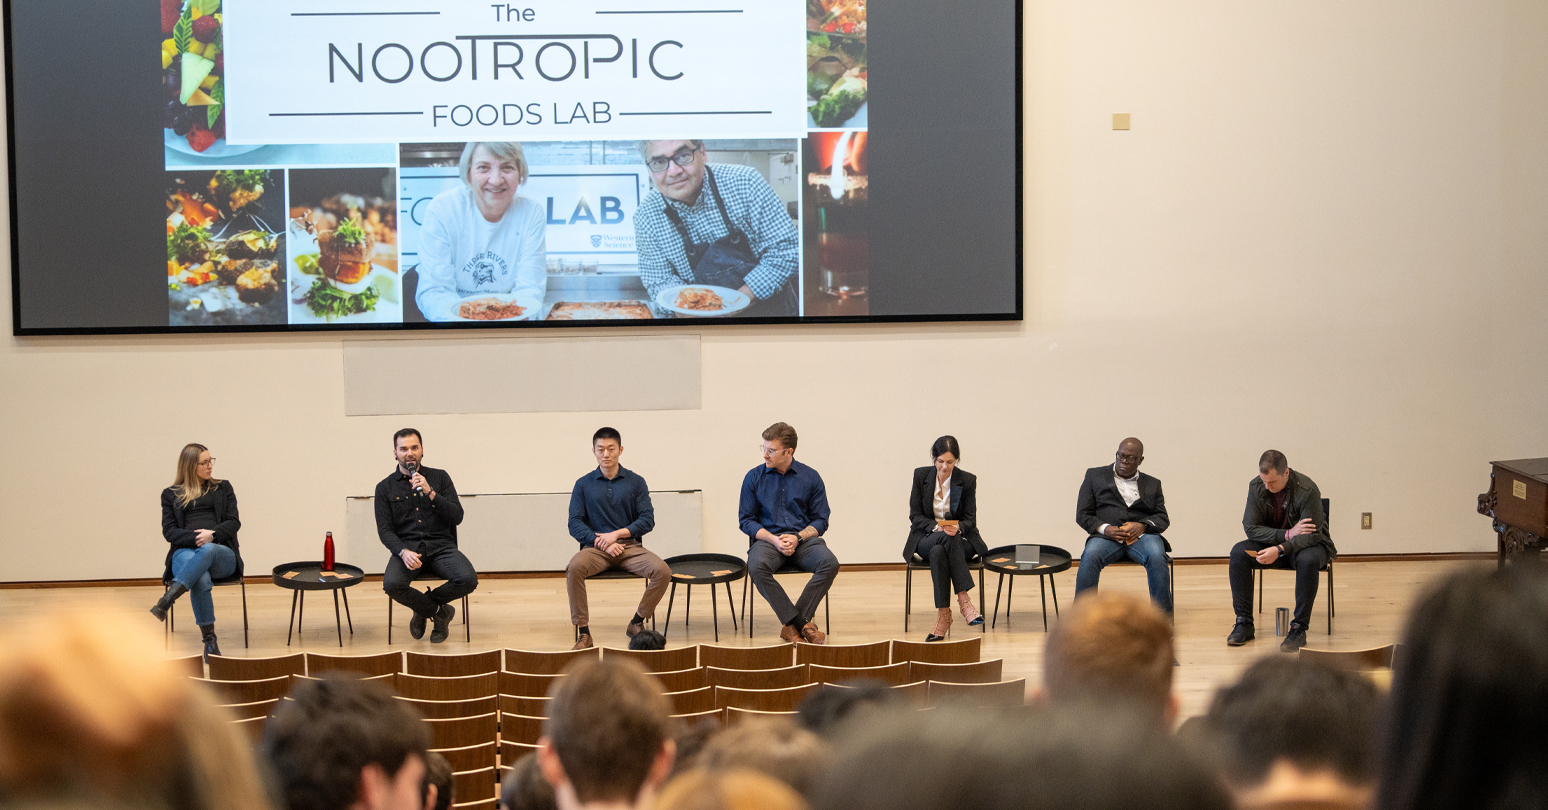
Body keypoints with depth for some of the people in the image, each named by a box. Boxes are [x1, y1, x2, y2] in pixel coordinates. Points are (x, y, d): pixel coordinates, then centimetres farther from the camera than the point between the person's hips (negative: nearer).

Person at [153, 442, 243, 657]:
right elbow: (169, 531, 7)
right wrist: (195, 538, -13)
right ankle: (210, 641, -37)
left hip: (221, 553, 1)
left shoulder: (223, 488, 22)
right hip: (185, 552, -1)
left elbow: (233, 522, 10)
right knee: (201, 579, -39)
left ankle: (167, 600, -51)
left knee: (207, 550, -41)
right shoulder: (171, 494, 19)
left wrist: (212, 535, -12)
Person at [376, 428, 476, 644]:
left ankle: (424, 606, 2)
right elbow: (384, 530, 0)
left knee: (468, 579, -29)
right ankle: (439, 612, -5)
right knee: (391, 584, -34)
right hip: (406, 548, -1)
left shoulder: (439, 477, 11)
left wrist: (429, 492, -11)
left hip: (441, 547, 1)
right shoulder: (385, 488, 9)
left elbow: (457, 516, 1)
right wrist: (403, 552, -20)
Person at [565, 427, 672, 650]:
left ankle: (637, 623, -4)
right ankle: (583, 632, -23)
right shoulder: (584, 484, 9)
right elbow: (575, 524, 2)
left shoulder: (636, 481, 8)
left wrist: (616, 534, -12)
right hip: (596, 548, -1)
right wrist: (602, 542, -13)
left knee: (662, 571, -26)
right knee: (574, 568, -34)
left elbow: (647, 520, 1)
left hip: (630, 546, 1)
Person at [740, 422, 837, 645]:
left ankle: (792, 624, -23)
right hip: (768, 538, -1)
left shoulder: (811, 477, 6)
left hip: (802, 538, 1)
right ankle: (802, 623, -28)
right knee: (757, 567, -35)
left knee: (830, 563, -30)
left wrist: (797, 538, -12)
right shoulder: (754, 478, 6)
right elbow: (746, 520, 6)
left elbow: (821, 520, 7)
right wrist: (773, 539, -11)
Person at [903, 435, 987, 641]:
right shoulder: (921, 475, -1)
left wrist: (957, 528, -25)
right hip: (926, 538, 0)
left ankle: (943, 616, -40)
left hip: (960, 539, 0)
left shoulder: (967, 480, -3)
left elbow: (970, 520, -1)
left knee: (938, 553, -37)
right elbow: (915, 516, -1)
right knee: (943, 546, -37)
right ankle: (964, 601, -42)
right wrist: (937, 527, -20)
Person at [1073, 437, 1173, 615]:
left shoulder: (1152, 484, 24)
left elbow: (1163, 518, 14)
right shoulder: (1095, 476, 19)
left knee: (1157, 557, -34)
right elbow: (1082, 515, 11)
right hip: (1106, 535, -1)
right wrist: (1105, 529, -9)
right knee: (1090, 557, -35)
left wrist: (1142, 526, -9)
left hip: (1142, 535, 1)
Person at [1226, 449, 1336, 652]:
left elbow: (1311, 535, -26)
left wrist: (1280, 549, -41)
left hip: (1306, 544, -4)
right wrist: (1287, 534, -26)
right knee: (1238, 553, -22)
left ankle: (1299, 628, -28)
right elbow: (1250, 527, -12)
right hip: (1272, 544, 4)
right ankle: (1244, 624, -17)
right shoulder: (1256, 487, -12)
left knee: (1308, 560, -38)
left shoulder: (1307, 490, -25)